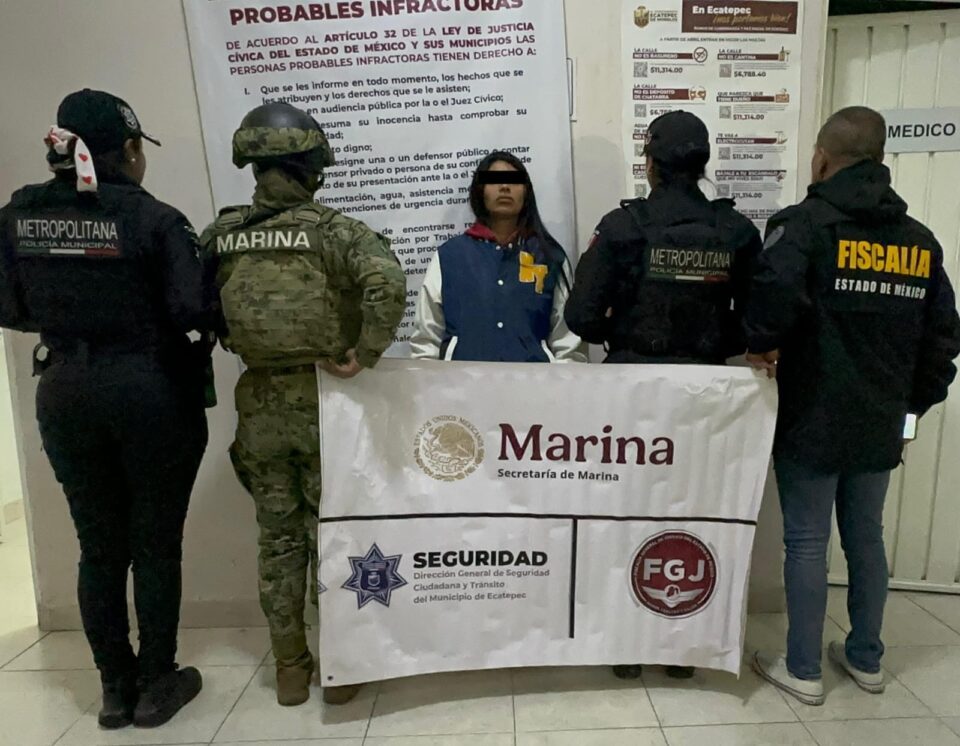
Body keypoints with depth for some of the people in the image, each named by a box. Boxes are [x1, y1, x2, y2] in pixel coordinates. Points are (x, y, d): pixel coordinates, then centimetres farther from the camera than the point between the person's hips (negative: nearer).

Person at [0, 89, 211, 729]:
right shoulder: (153, 218, -13)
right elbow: (193, 311, -17)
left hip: (64, 393, 5)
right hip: (151, 389, -4)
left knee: (99, 546, 15)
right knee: (155, 543, 9)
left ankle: (116, 688, 27)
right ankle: (157, 685, 22)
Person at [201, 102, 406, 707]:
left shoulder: (220, 237, 3)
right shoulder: (330, 229, -11)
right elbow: (388, 280, -28)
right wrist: (367, 353, -19)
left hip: (259, 403, 4)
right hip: (325, 400, -3)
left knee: (278, 538, 15)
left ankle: (291, 669, 28)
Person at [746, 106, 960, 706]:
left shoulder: (806, 224, -11)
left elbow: (776, 295, -31)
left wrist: (761, 345, -11)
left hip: (812, 420, -6)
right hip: (880, 425, 6)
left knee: (807, 544, 5)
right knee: (867, 540, 18)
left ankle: (803, 671, 18)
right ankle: (866, 659, 33)